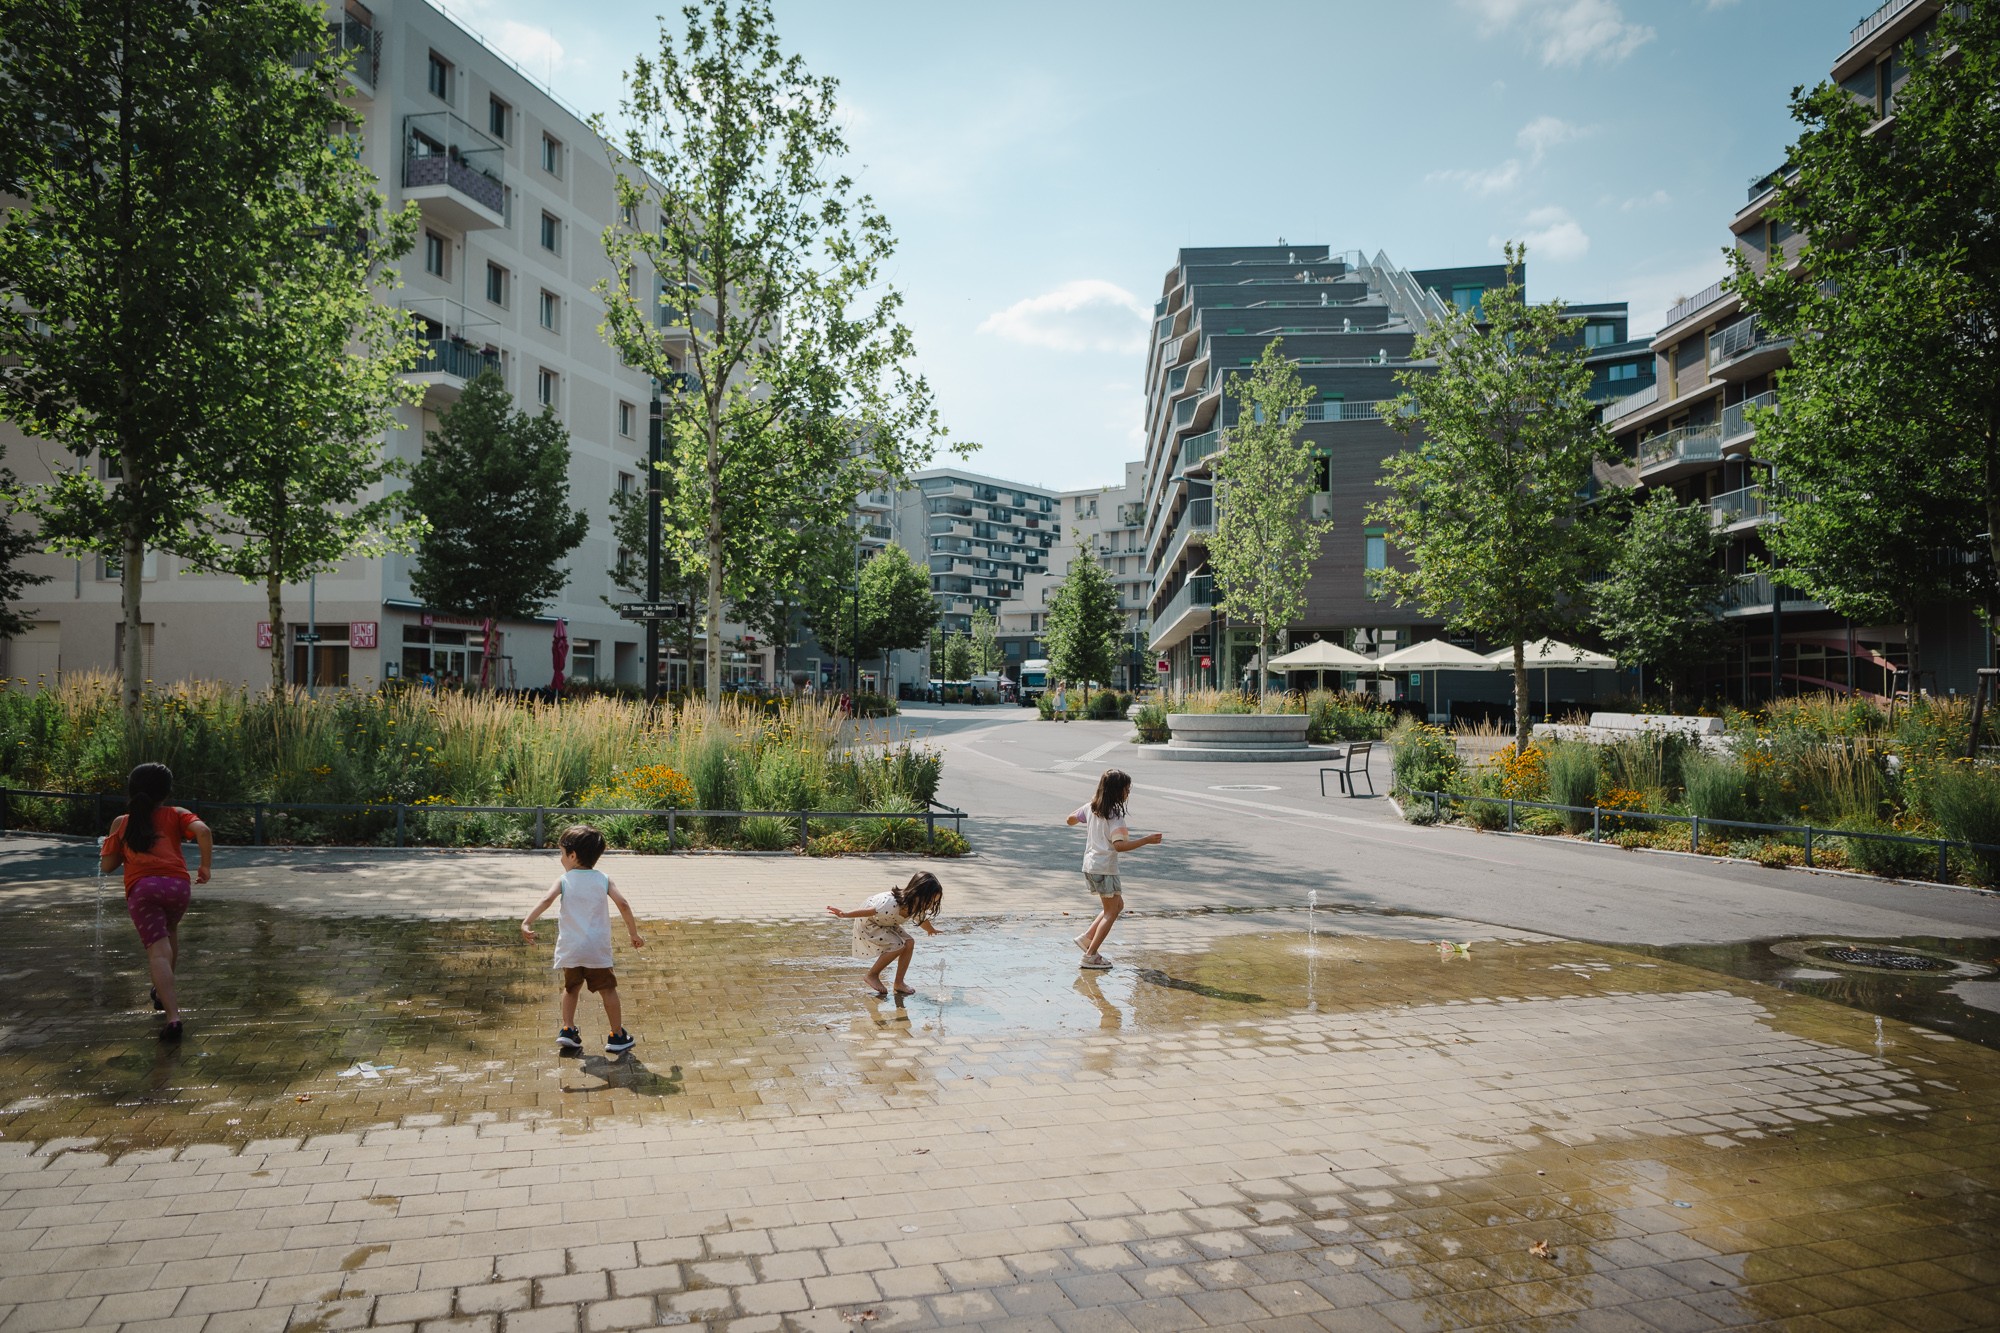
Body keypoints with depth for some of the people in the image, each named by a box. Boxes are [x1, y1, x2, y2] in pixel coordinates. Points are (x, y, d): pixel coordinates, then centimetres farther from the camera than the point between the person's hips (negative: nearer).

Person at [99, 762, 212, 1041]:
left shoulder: (122, 823, 22)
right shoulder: (175, 815, 18)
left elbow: (106, 866, 23)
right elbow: (203, 831, -3)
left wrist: (114, 835, 36)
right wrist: (205, 866, 6)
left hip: (140, 889, -1)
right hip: (177, 884, 1)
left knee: (158, 953, -9)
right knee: (170, 929, 32)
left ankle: (173, 1016, -23)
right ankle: (164, 993, 38)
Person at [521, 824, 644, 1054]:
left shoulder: (564, 880, 0)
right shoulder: (603, 880, 3)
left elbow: (547, 900, -19)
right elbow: (623, 904, -5)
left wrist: (527, 922, -27)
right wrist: (634, 933, 3)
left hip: (570, 949, 1)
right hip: (597, 949, -1)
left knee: (571, 988, 23)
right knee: (608, 990, 9)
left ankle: (568, 1031, 17)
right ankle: (617, 1037, 11)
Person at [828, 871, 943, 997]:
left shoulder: (917, 905, -14)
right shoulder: (892, 905, -41)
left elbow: (922, 919, 10)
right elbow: (869, 911, -34)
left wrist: (931, 930, 29)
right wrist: (844, 915, -33)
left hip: (885, 924, 8)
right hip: (868, 924, -8)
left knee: (909, 942, -10)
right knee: (897, 946, -23)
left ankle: (899, 983, -1)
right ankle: (872, 976, -4)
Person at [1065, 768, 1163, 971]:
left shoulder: (1092, 808, 6)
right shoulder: (1114, 814, -18)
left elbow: (1071, 820, 20)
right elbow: (1119, 845, -27)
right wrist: (1147, 840, -30)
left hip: (1090, 865, 9)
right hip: (1104, 867, -9)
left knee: (1117, 905, 20)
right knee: (1111, 911, 3)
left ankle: (1086, 937, 17)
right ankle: (1091, 956, 2)